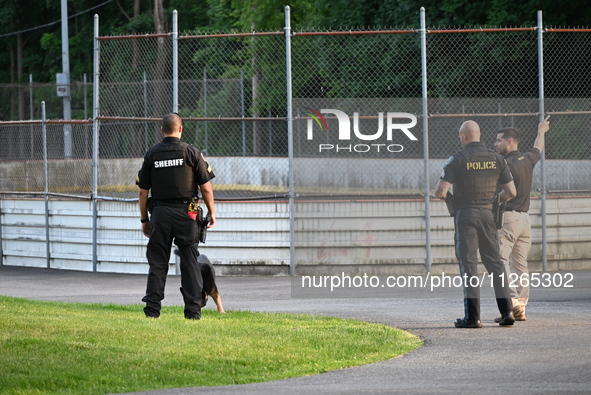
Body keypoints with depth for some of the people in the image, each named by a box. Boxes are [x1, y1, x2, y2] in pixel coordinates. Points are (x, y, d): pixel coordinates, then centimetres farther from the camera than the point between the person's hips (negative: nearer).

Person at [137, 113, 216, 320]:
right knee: (189, 261, 2)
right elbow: (206, 188, -1)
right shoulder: (191, 152, -2)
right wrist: (212, 213, 11)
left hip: (160, 212, 2)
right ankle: (193, 309, -1)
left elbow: (143, 191, 8)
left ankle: (152, 308, 2)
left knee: (157, 262, 6)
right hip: (185, 212, -2)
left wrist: (144, 219, 16)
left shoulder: (152, 155, 5)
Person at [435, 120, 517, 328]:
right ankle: (506, 310, 3)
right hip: (488, 214, 4)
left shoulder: (458, 160, -8)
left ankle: (472, 316, -6)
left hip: (465, 213, -4)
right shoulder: (496, 159, 5)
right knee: (494, 261, 11)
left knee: (468, 264, -2)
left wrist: (441, 194, 11)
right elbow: (511, 191, 6)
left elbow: (441, 191, -13)